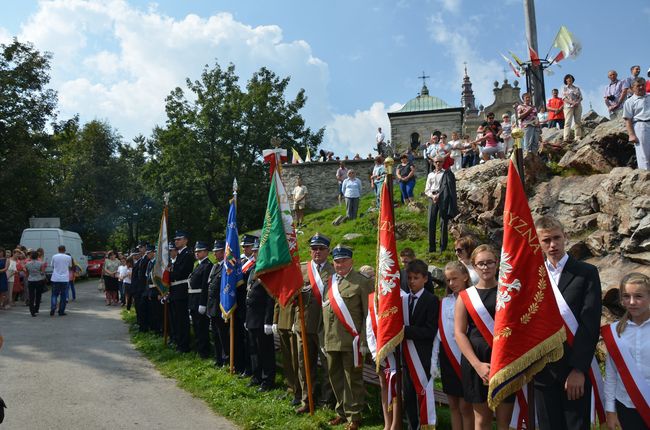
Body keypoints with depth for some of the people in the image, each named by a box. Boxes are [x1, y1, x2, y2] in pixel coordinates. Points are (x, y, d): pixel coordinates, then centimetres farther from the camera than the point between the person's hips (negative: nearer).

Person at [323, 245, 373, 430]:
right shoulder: (329, 282, 12)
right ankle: (342, 412, 32)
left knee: (353, 379, 4)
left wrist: (363, 342, -12)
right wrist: (323, 340, 15)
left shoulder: (362, 282, -7)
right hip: (331, 341, 6)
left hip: (351, 342, -6)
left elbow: (368, 314, -8)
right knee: (335, 378, 16)